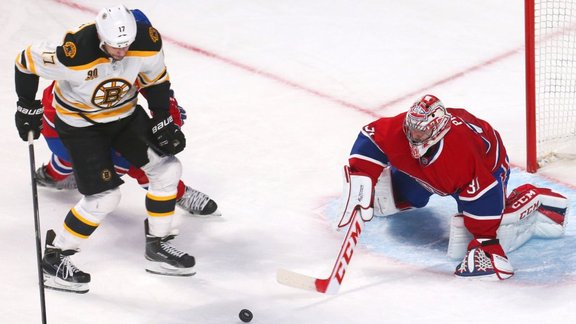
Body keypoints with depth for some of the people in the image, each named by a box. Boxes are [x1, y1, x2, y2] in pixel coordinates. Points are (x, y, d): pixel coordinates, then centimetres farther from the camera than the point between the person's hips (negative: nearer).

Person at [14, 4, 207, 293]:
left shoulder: (148, 42, -23)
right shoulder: (74, 54, -36)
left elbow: (155, 79, -1)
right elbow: (27, 61, -20)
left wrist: (162, 120, -1)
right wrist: (27, 107, -9)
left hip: (125, 114, 6)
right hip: (80, 123, -5)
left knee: (167, 169, 0)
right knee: (104, 198, -12)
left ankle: (158, 248, 16)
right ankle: (54, 259, 5)